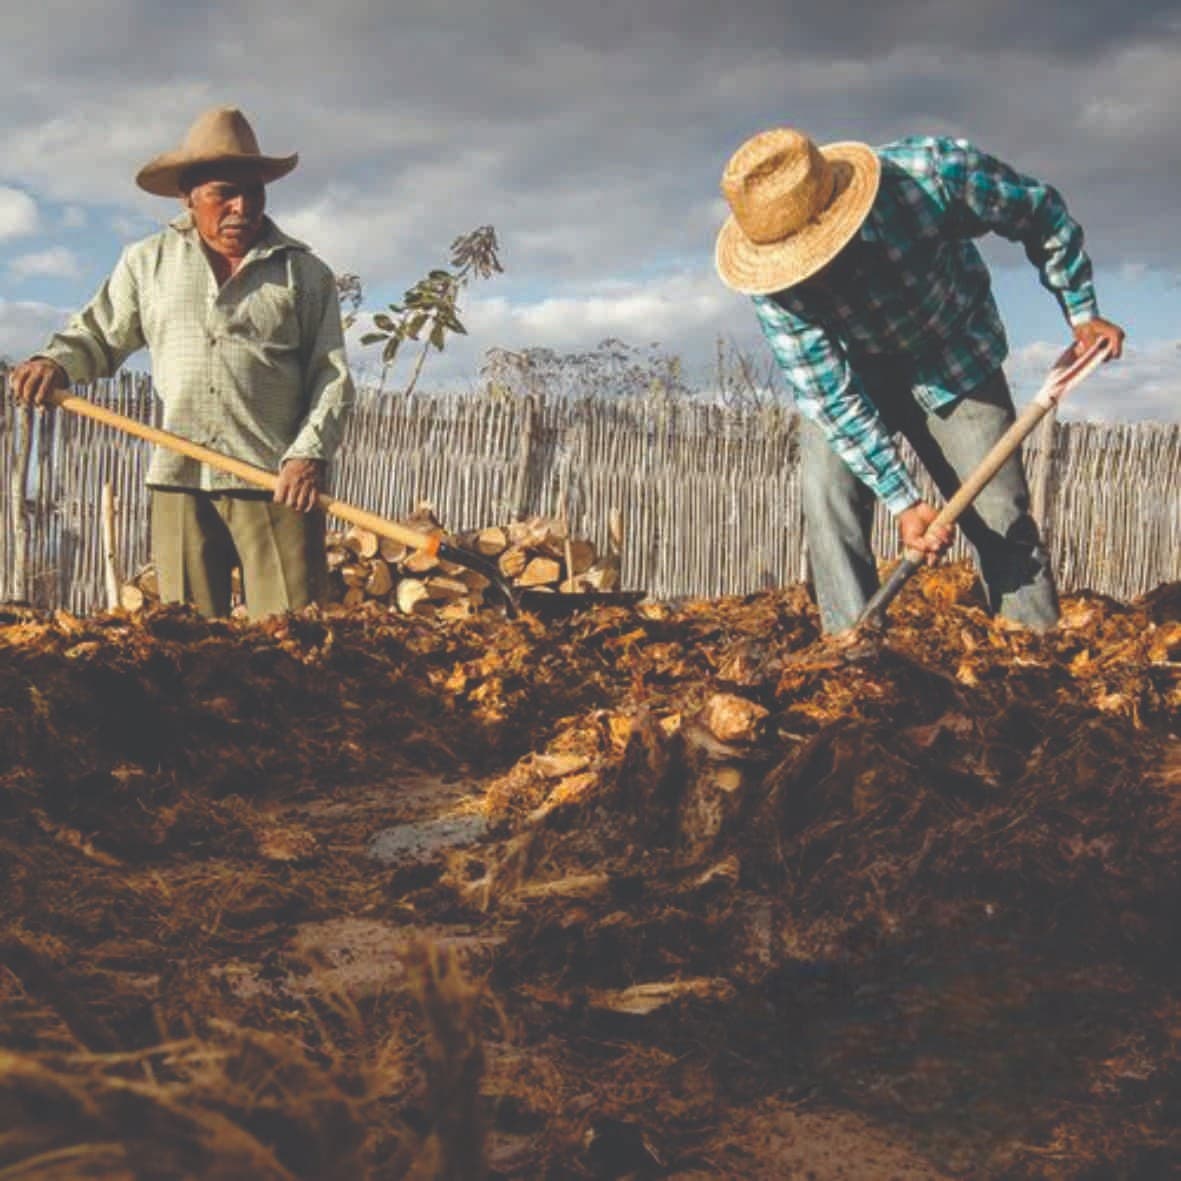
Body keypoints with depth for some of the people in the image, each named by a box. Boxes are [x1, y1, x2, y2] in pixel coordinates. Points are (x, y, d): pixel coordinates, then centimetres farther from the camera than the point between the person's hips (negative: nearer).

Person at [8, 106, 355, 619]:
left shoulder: (305, 273, 8)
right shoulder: (147, 263, 13)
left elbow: (333, 377, 4)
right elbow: (98, 335, 22)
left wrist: (310, 454, -11)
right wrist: (55, 362, 0)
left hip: (277, 481, -2)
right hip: (181, 480, 2)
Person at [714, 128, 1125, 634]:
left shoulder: (933, 172, -34)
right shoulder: (772, 278, -30)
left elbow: (1042, 214, -15)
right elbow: (831, 396, -25)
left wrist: (1082, 311, -5)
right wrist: (903, 501, -28)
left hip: (954, 359, 0)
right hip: (850, 372, 1)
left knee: (1000, 512, -5)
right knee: (828, 494, -20)